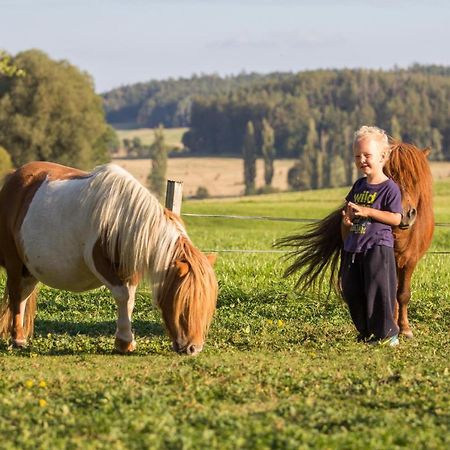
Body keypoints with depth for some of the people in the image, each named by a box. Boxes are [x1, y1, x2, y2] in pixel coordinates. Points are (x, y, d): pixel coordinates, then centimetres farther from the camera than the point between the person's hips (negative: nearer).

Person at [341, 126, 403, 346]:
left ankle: (387, 334, 1)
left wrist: (368, 212, -21)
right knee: (352, 293, 9)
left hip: (377, 247, -8)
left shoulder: (389, 188, -10)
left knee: (378, 291, -8)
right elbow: (348, 212, 23)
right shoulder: (359, 186, 12)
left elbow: (396, 218, -16)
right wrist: (347, 218, 0)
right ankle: (366, 333, 21)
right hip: (353, 249, 8)